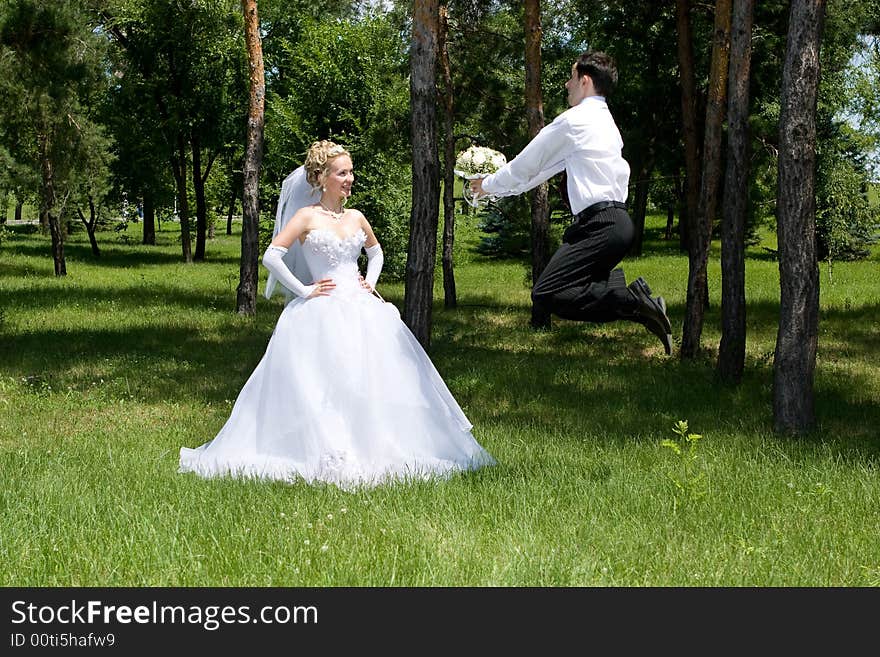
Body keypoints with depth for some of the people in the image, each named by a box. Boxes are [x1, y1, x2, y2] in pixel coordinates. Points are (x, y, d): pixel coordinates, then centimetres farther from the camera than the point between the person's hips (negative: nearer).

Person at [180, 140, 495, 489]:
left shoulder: (356, 218, 13)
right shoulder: (307, 217, -3)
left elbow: (375, 251, 32)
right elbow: (271, 257, -11)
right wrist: (303, 290, -11)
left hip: (361, 309, 5)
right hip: (322, 314, -5)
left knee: (375, 379, 0)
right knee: (322, 388, -12)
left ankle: (371, 452, 10)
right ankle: (326, 457, -7)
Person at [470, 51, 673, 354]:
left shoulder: (573, 120, -5)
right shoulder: (606, 122, 24)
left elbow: (527, 164, 5)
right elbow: (546, 166, 30)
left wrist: (490, 185, 22)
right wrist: (500, 185, 34)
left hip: (600, 225, -10)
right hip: (617, 222, 10)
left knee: (546, 294, -16)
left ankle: (633, 302, -22)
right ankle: (634, 295, -2)